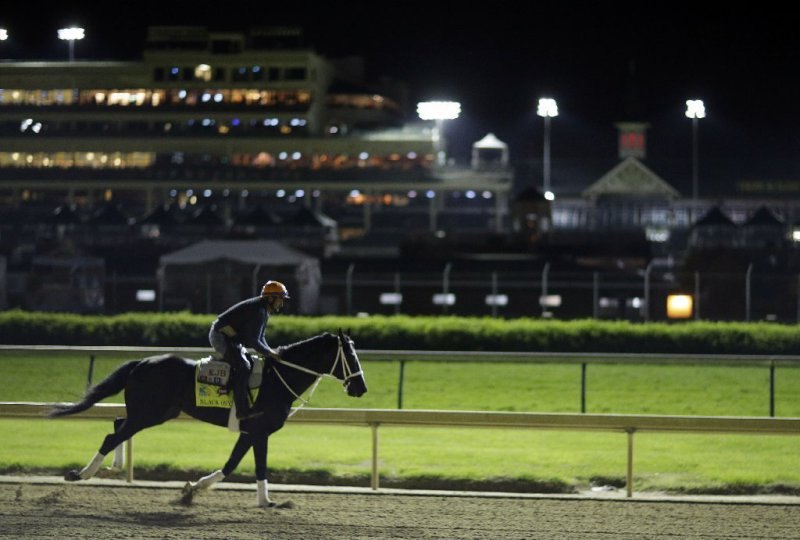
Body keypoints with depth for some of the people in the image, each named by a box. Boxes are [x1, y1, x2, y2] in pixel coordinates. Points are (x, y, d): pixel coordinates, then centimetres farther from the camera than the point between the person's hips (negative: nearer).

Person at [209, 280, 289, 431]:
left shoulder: (264, 311, 12)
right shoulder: (258, 311, -21)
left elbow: (259, 337, 18)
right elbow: (252, 341, -24)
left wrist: (270, 352, 4)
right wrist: (269, 352, -15)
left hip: (231, 338, 11)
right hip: (221, 337, -11)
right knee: (243, 368, -23)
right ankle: (243, 416, -29)